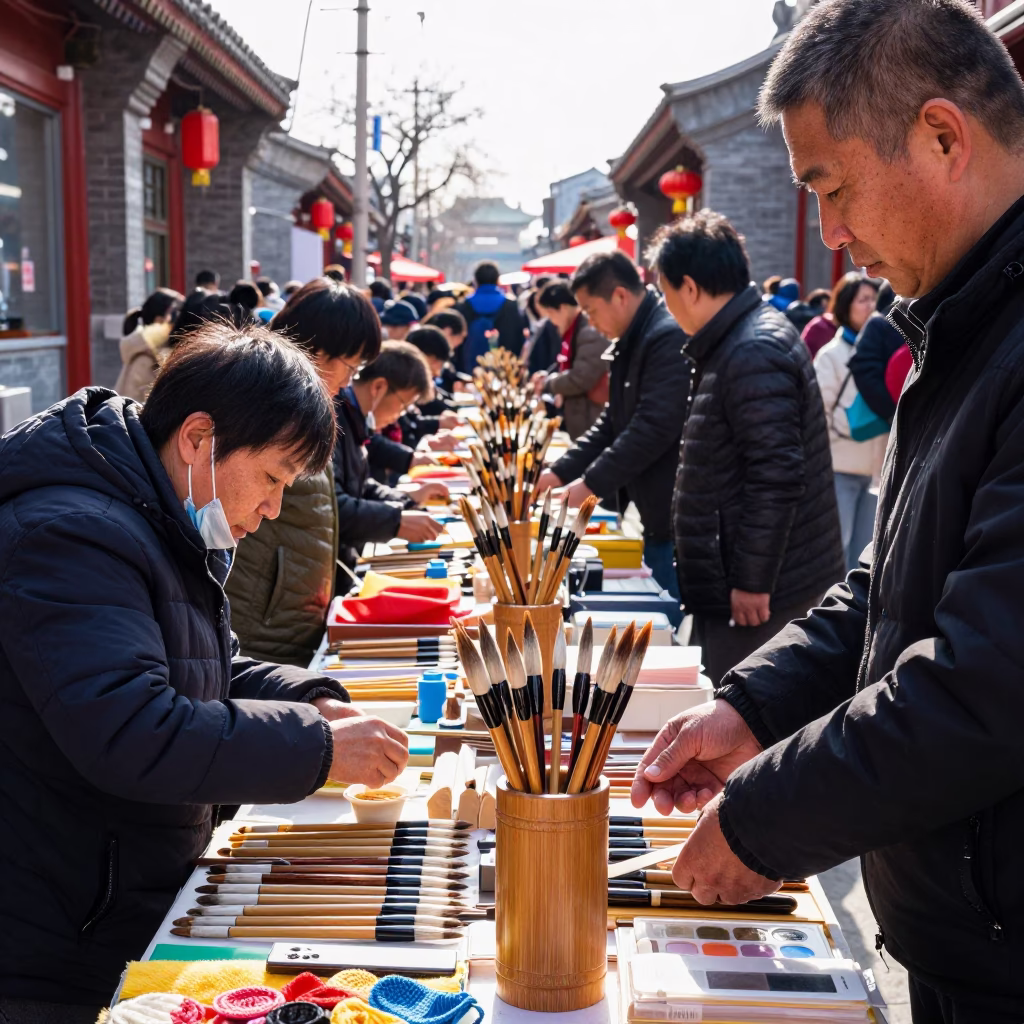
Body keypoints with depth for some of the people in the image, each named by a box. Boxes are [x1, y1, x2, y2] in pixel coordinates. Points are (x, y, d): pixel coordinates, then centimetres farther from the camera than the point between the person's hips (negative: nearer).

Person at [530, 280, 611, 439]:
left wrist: (548, 384, -11)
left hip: (589, 419, -10)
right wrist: (548, 373, 3)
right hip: (575, 416, 10)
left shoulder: (591, 333, -22)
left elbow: (580, 379, -26)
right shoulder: (573, 331, 10)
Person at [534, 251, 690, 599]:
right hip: (654, 517, 10)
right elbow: (612, 422, 19)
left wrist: (590, 483, -17)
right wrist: (560, 472, 11)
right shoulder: (632, 342, 14)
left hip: (677, 518, -10)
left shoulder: (669, 338, -18)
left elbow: (654, 427, -24)